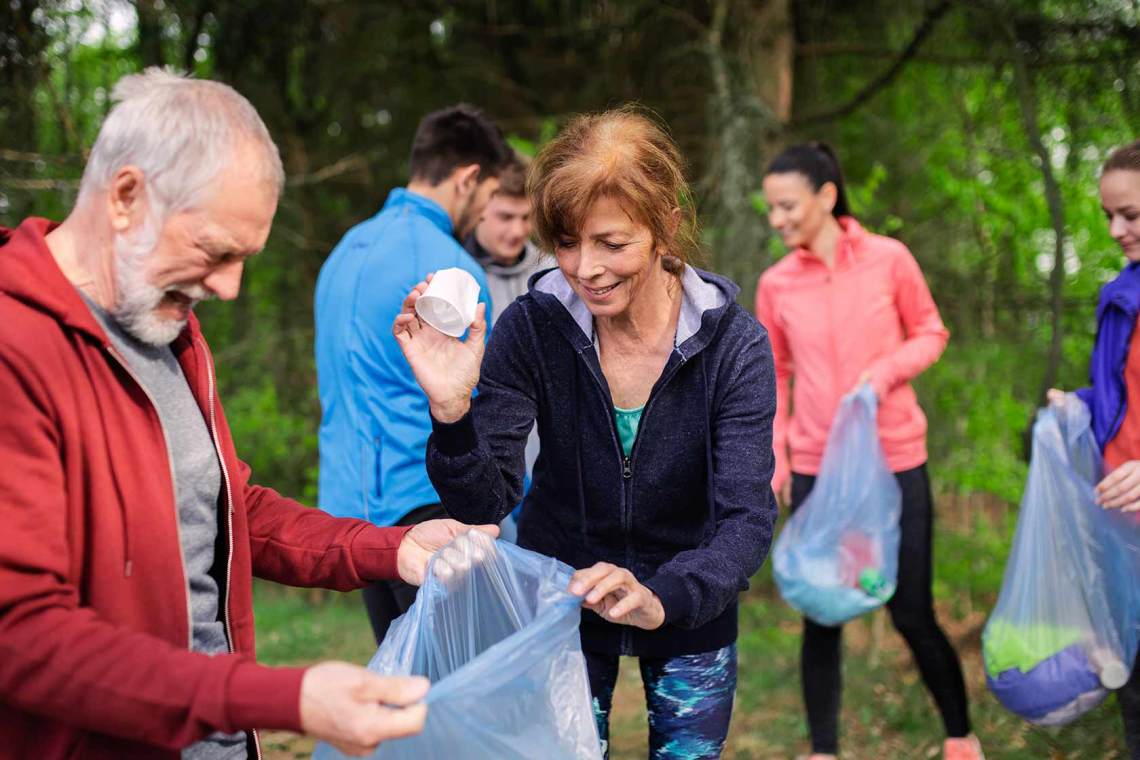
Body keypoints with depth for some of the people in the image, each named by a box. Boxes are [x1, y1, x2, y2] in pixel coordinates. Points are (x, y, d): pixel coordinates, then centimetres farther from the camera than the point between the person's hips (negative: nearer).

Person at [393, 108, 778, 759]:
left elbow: (748, 520, -27)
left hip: (693, 605, 0)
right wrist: (451, 410, -40)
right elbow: (486, 502, -19)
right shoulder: (533, 328, -17)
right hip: (562, 601, 0)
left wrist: (660, 599, -47)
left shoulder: (734, 345, -19)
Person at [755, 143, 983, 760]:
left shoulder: (889, 259, -6)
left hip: (895, 462, -2)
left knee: (913, 613, 4)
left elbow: (930, 334, 4)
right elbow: (773, 376, 8)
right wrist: (774, 458, 2)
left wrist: (885, 372, -14)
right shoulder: (775, 283, 0)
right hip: (816, 470, 2)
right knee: (821, 617, 6)